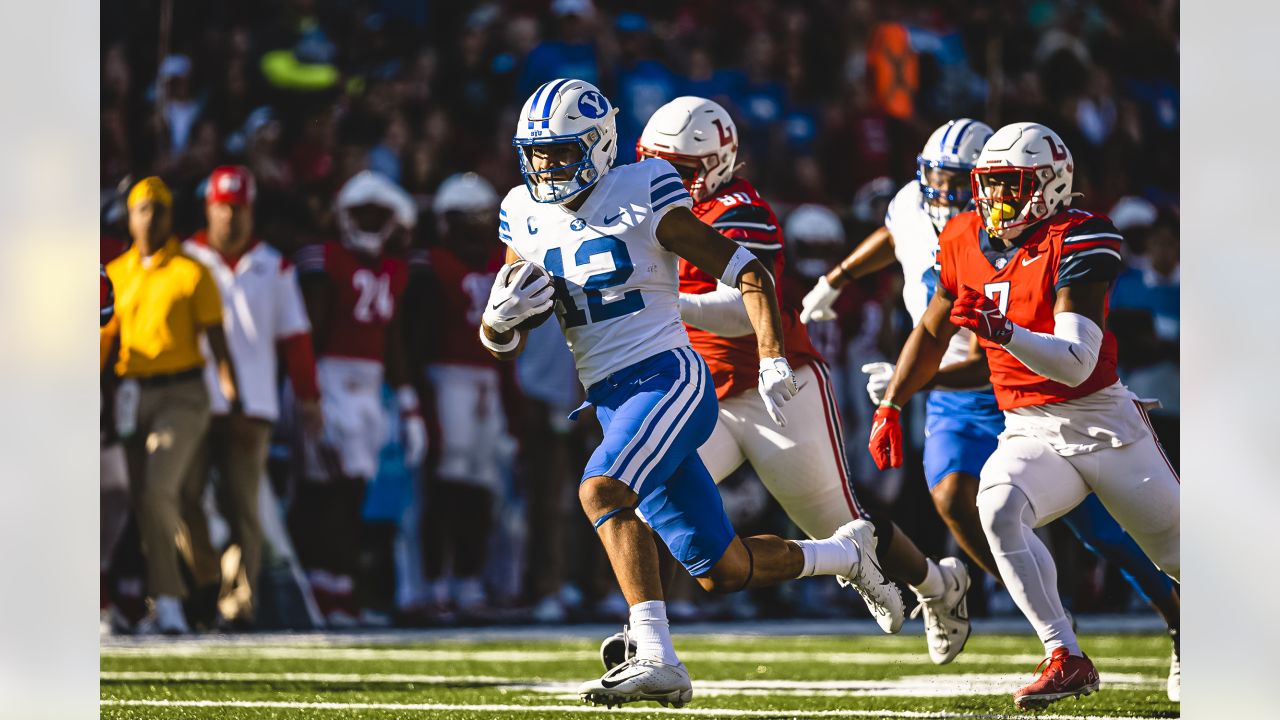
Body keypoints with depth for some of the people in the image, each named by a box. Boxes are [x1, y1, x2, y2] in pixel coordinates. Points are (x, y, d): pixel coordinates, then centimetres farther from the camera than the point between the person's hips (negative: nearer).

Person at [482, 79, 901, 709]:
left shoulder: (642, 197, -8)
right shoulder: (526, 216, 9)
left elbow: (746, 273, -5)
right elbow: (500, 340, 13)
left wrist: (773, 359, -17)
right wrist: (502, 313, -11)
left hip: (668, 377, -6)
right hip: (612, 401, 6)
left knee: (601, 491, -31)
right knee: (720, 573, 8)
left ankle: (656, 659, -34)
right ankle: (844, 552, 34)